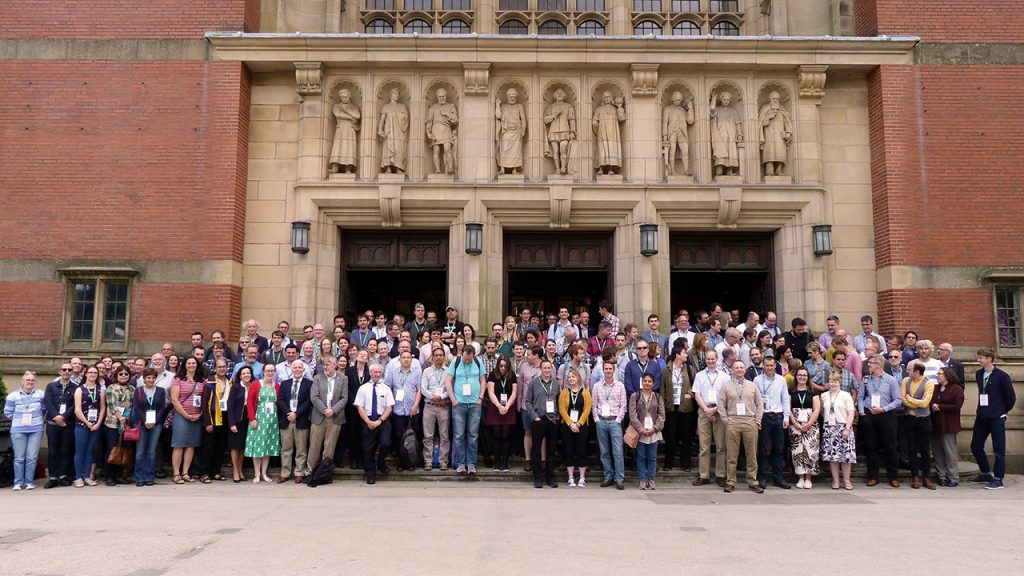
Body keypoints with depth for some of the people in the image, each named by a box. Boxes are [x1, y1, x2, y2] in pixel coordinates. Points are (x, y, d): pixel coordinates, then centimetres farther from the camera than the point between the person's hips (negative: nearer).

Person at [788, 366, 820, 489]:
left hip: (811, 426, 0)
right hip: (795, 426, 0)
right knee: (797, 451, -2)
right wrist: (796, 424, -10)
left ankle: (808, 478, 3)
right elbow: (788, 409, 1)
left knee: (810, 450, -5)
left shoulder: (812, 392, 9)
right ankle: (801, 478, 7)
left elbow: (817, 410, 1)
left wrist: (808, 424, -9)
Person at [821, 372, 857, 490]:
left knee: (846, 455, -3)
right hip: (829, 428, 3)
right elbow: (821, 410, 19)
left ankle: (847, 481, 7)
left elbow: (851, 413, -4)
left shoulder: (846, 395, 1)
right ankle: (835, 481, 8)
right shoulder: (824, 396, 11)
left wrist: (847, 428, -12)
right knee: (831, 455, 1)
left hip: (843, 427, -3)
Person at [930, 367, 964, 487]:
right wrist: (932, 406, -12)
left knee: (950, 452, -2)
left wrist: (940, 407, -12)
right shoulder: (934, 388, 11)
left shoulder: (957, 389, -4)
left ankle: (953, 478, 6)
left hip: (948, 425, -5)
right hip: (935, 424, 5)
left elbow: (957, 406, -12)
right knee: (937, 452, 7)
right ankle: (941, 476, 15)